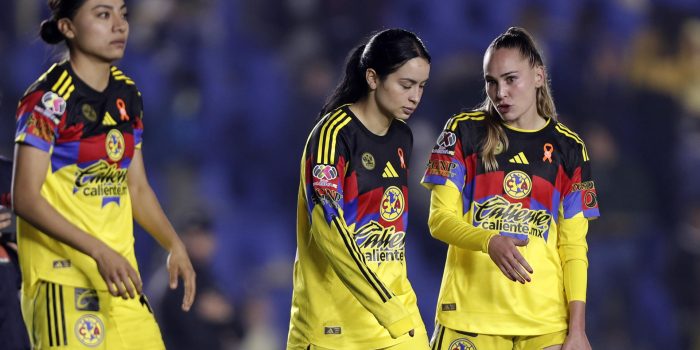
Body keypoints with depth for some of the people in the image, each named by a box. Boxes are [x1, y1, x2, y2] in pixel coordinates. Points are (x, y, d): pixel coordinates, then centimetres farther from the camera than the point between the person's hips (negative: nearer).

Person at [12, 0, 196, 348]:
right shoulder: (48, 100, -11)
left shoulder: (127, 95, 12)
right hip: (62, 277, -7)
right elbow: (25, 198, -17)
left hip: (119, 273, 7)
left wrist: (174, 245, 5)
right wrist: (99, 252, -24)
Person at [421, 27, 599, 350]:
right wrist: (490, 241, -22)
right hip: (471, 314, -1)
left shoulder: (568, 148, 8)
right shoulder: (464, 131, 3)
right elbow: (439, 219, -2)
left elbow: (574, 246, 7)